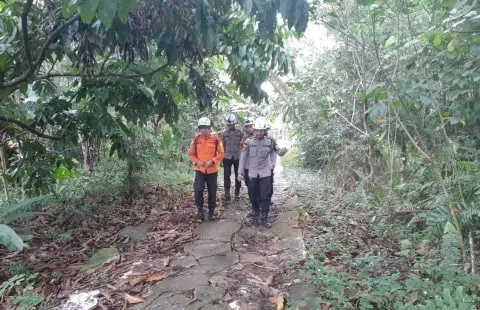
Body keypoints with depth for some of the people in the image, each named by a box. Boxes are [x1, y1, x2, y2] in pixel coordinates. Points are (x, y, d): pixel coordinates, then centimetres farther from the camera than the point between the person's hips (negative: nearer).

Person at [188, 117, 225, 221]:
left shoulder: (216, 139, -5)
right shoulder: (196, 140, 1)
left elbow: (221, 153, -3)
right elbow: (191, 154, 6)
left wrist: (212, 161, -16)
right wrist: (197, 161, -11)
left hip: (212, 170, -1)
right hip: (199, 170, 1)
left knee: (212, 192, 8)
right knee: (198, 190, -13)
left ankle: (211, 212, 23)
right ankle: (200, 211, 3)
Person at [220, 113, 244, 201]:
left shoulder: (240, 132, -2)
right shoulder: (224, 133, 3)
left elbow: (242, 144, 5)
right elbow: (223, 146, 9)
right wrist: (222, 156, 9)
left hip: (238, 157, -1)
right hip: (227, 157, 1)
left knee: (238, 176, 7)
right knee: (226, 175, -1)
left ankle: (237, 193, 18)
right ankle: (227, 194, 7)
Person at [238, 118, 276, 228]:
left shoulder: (269, 141, -3)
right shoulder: (248, 141, -7)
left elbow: (273, 153, 14)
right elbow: (243, 157, -4)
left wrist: (272, 164, 6)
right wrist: (240, 172, -5)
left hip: (265, 173, 0)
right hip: (252, 173, 0)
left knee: (265, 197, -2)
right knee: (253, 196, 10)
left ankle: (264, 218, 9)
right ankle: (255, 216, 27)